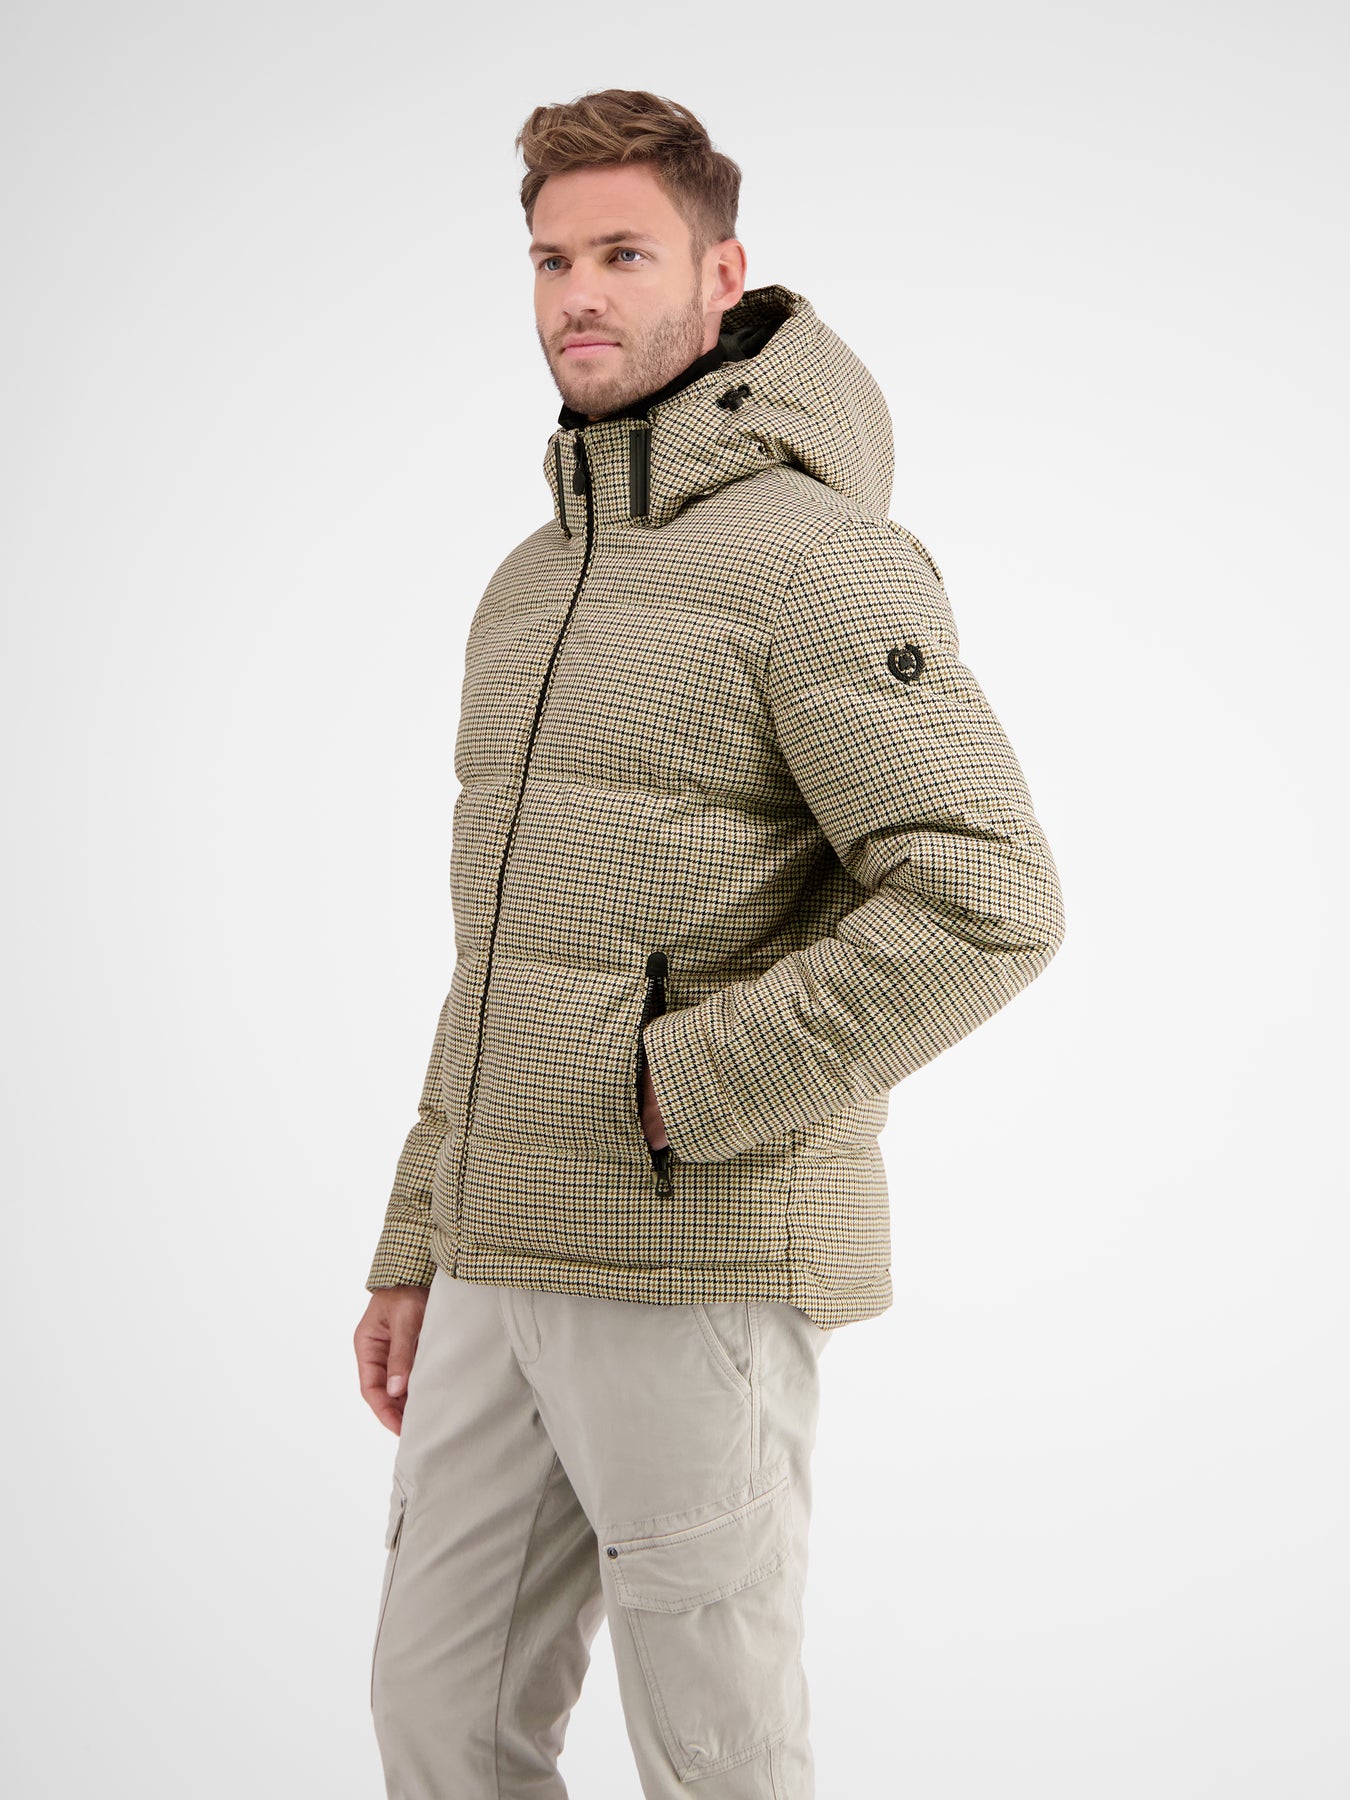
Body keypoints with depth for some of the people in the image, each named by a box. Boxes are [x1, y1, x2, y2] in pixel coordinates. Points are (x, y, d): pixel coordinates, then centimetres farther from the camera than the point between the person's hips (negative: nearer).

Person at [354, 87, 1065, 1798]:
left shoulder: (816, 556, -10)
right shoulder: (528, 587, 17)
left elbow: (987, 901, -21)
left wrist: (680, 1088, -18)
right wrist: (412, 1250, 18)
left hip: (698, 1269, -8)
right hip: (499, 1269, 8)